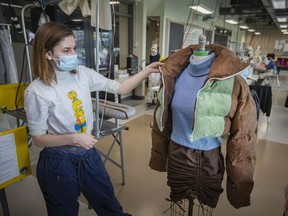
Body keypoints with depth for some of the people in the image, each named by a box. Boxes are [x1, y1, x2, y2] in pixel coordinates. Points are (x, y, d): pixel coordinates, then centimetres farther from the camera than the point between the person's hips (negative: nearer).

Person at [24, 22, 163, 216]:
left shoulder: (82, 73, -5)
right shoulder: (37, 91, -18)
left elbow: (120, 88, -3)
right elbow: (38, 138, -12)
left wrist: (148, 71, -11)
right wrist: (73, 138, -26)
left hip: (89, 155, 4)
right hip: (58, 163, -4)